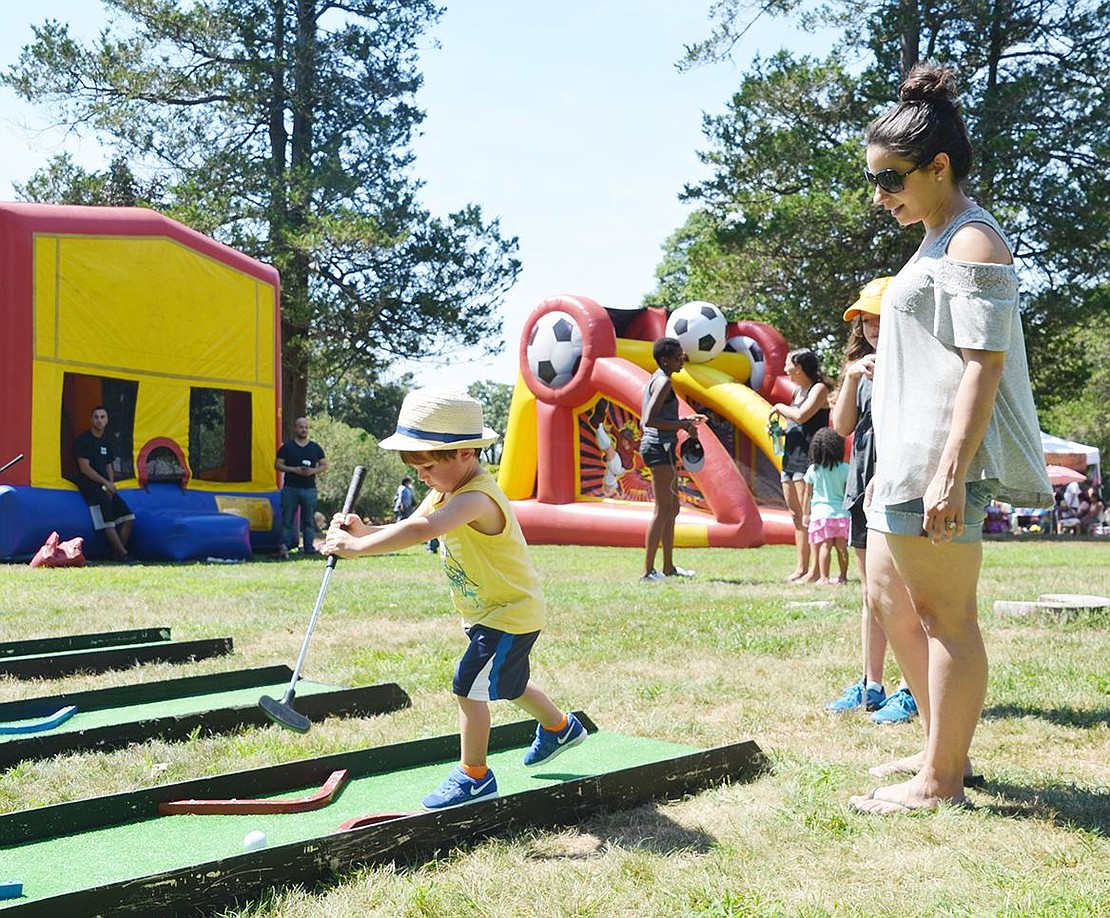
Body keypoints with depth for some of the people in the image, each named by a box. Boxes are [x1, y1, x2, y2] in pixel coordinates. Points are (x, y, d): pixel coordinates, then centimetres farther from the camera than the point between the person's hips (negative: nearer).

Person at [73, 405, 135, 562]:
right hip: (88, 484, -7)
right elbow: (84, 468, -11)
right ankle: (122, 552, -23)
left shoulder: (106, 441, 19)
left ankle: (117, 552, -2)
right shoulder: (83, 440, -4)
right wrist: (106, 483, -12)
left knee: (128, 516, -6)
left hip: (105, 486, 7)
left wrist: (111, 485, 1)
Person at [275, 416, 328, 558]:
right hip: (290, 488, -1)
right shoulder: (287, 447, 5)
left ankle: (309, 547, 6)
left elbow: (324, 466, 12)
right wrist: (294, 470, -12)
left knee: (309, 520, 3)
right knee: (287, 519, -2)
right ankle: (285, 546, 0)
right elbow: (277, 464, 3)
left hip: (309, 489, 1)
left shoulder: (315, 447, 11)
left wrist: (313, 471, -8)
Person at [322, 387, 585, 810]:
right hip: (485, 612, 11)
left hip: (511, 613, -11)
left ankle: (474, 776, 5)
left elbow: (421, 530, -49)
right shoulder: (447, 490, 0)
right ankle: (560, 727, 51)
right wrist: (364, 531, -24)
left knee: (469, 686, -12)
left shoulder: (477, 498, -33)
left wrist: (356, 547, -48)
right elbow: (408, 528, -5)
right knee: (507, 684, 27)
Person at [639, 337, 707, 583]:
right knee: (663, 509, -9)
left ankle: (669, 567, 22)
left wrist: (685, 421, 16)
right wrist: (681, 426, -16)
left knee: (672, 508, 16)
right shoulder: (663, 382, -13)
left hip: (657, 445, 11)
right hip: (660, 446, -11)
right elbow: (649, 420, -23)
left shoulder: (656, 380, 18)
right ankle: (648, 571, -9)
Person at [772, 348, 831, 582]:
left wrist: (780, 407, -6)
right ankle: (801, 568, 14)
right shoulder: (798, 390, 18)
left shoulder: (819, 388, -7)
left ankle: (816, 570, -8)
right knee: (797, 517, 9)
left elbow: (801, 416, -22)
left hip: (807, 459, -9)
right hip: (790, 458, 9)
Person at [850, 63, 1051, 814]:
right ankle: (945, 748, 28)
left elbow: (984, 362, -19)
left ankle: (941, 781, 7)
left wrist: (950, 471, -25)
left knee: (946, 616, -3)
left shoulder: (972, 241, -11)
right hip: (908, 459, 11)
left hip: (941, 459, -11)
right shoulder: (936, 244, 19)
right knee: (889, 600, 17)